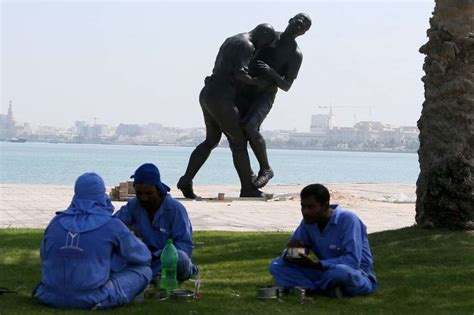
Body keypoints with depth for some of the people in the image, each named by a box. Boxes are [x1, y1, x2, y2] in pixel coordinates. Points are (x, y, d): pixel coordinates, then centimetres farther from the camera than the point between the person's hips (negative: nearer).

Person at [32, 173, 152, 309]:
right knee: (144, 270, 8)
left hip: (53, 298, 7)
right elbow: (144, 256, 7)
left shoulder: (56, 222, 6)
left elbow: (45, 257, 21)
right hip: (91, 299, -7)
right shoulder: (111, 225, -6)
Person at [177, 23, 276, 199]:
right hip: (221, 100, -10)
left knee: (211, 141, 20)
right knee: (239, 143, 1)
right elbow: (239, 74, -21)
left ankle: (186, 180, 10)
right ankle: (248, 189, 8)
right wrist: (257, 82, -6)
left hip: (207, 95, 10)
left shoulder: (230, 41, 22)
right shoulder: (246, 46, -9)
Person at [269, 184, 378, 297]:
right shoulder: (308, 222, 0)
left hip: (357, 276, -7)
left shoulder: (348, 220, -20)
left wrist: (315, 263, -33)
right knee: (276, 265, -8)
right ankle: (328, 290, -21)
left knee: (340, 272, -43)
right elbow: (288, 253, 5)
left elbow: (353, 261, -28)